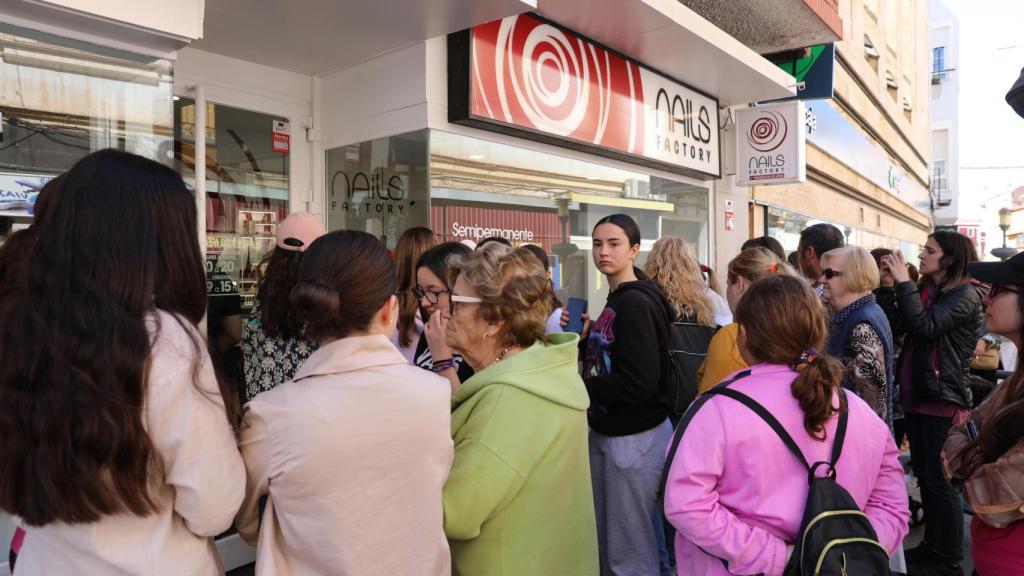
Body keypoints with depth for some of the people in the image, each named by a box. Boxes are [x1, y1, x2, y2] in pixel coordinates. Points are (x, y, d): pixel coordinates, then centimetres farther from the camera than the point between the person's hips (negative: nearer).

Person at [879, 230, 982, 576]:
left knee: (941, 482, 0)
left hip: (942, 400, -8)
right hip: (915, 396, 8)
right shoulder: (923, 291, 11)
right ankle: (932, 546, 29)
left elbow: (924, 326, -25)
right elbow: (894, 326, 4)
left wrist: (904, 281, -18)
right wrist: (889, 285, -2)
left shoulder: (965, 296, -11)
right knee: (924, 477, 16)